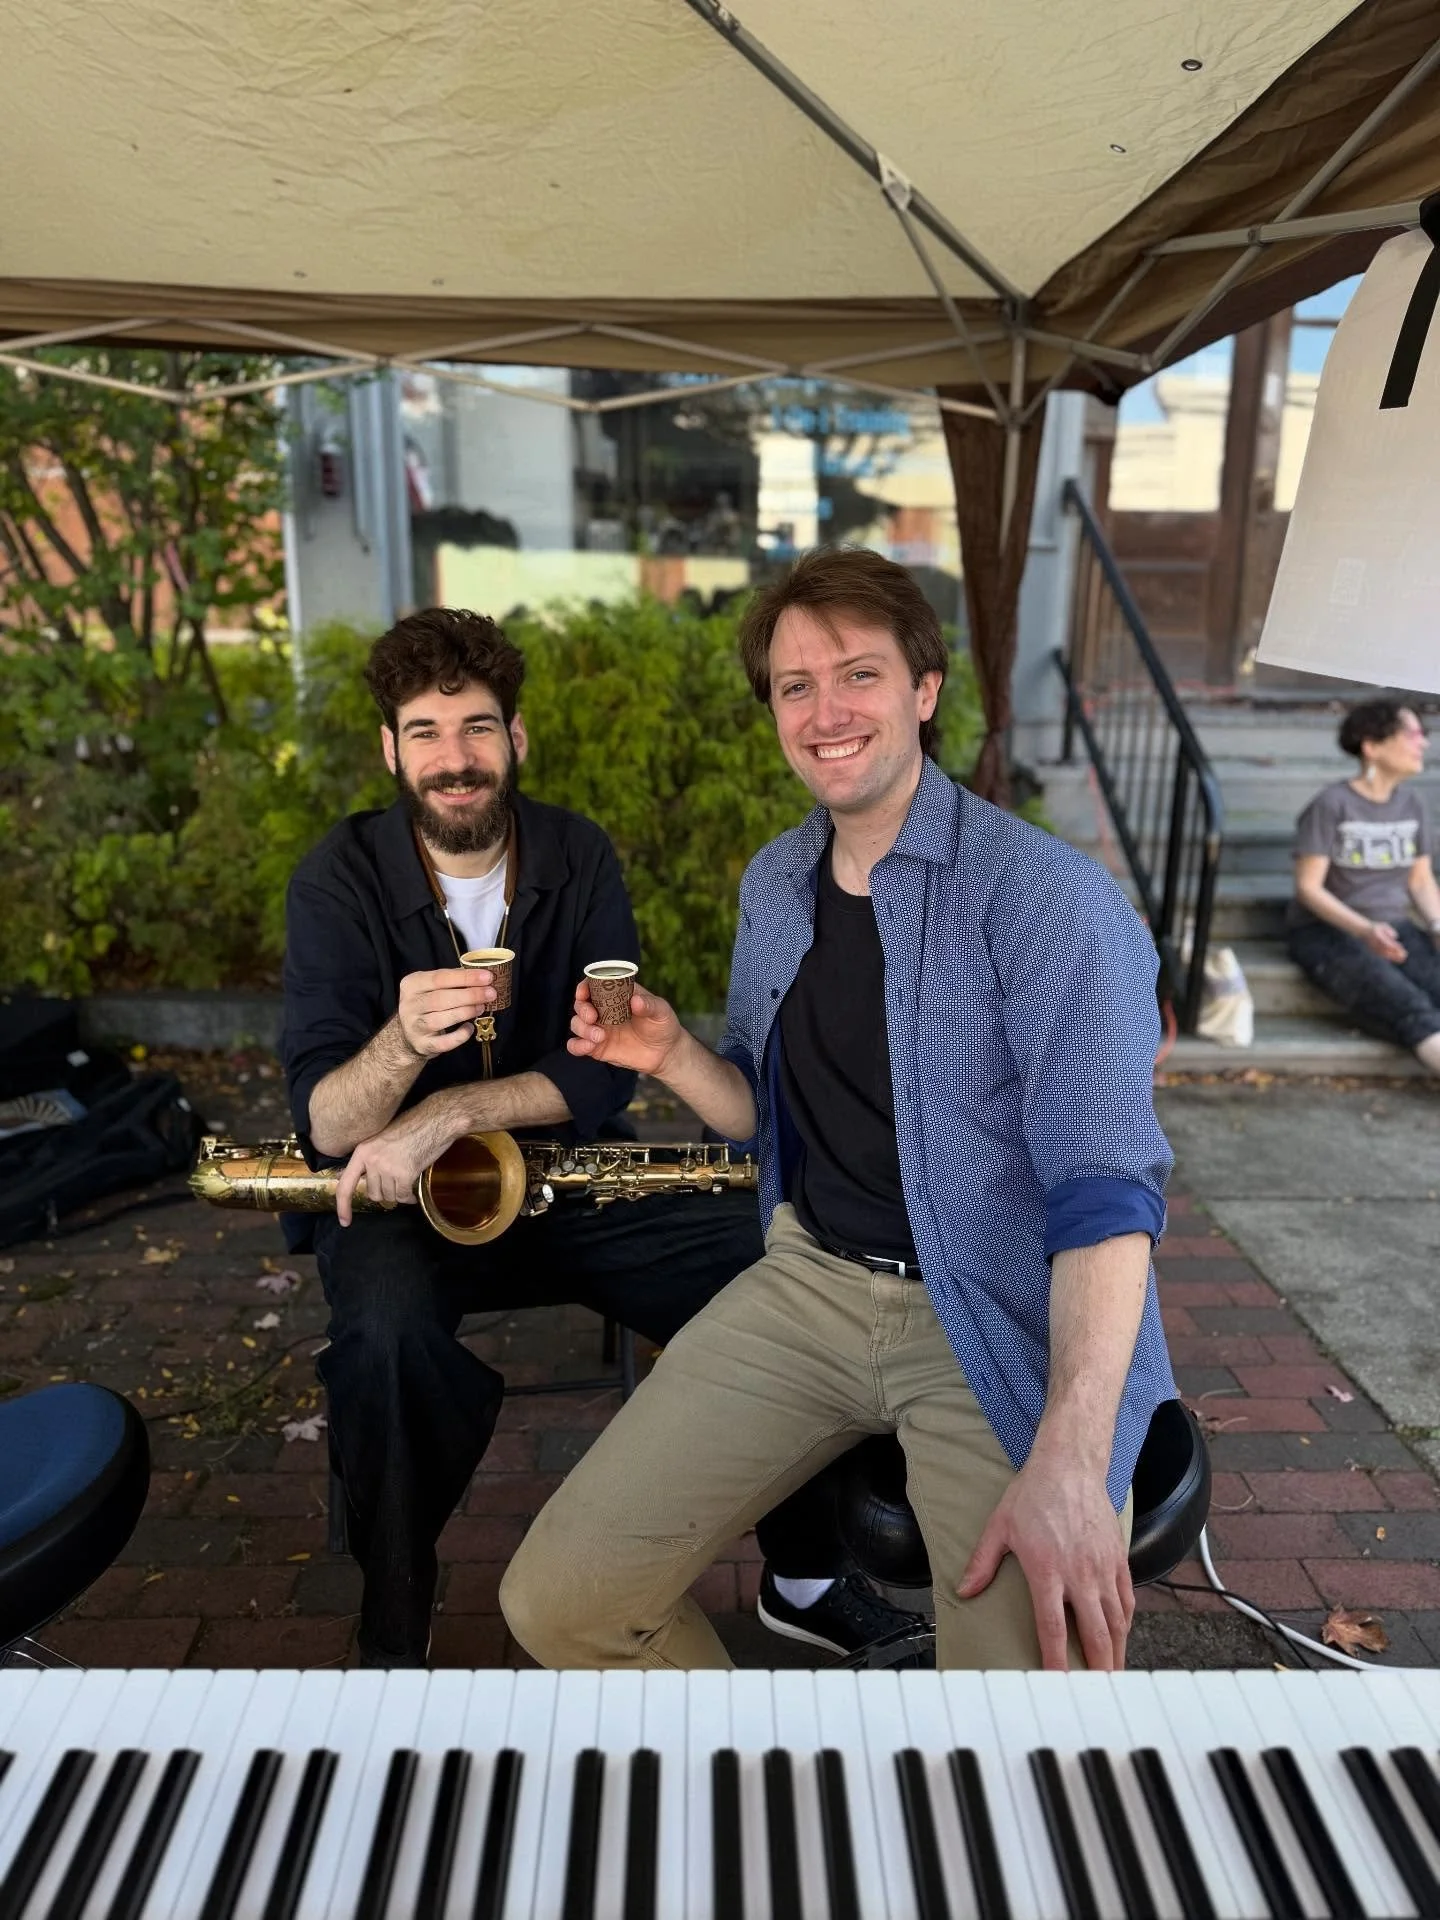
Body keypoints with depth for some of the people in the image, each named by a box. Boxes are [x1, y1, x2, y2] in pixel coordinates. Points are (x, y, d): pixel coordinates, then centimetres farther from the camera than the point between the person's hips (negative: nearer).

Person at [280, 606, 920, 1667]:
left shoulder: (579, 857, -4)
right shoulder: (338, 881, -11)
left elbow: (607, 1071, -12)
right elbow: (326, 1124, -19)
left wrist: (447, 1112, -26)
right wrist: (403, 1039, -41)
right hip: (400, 1194, -2)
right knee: (388, 1335, -36)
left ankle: (807, 1573, 8)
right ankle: (394, 1633, -6)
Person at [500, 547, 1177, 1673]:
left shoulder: (1046, 895, -13)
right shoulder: (773, 884, 9)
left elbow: (1105, 1184, -20)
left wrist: (1068, 1461, -32)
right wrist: (671, 1055, -4)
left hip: (1002, 1322, -4)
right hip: (810, 1282, 5)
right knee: (556, 1600, -5)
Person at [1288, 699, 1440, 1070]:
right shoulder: (1332, 804, -9)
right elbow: (1308, 886, -11)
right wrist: (1364, 930, -24)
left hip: (1394, 928, 5)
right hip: (1326, 930, -5)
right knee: (1406, 1005, -34)